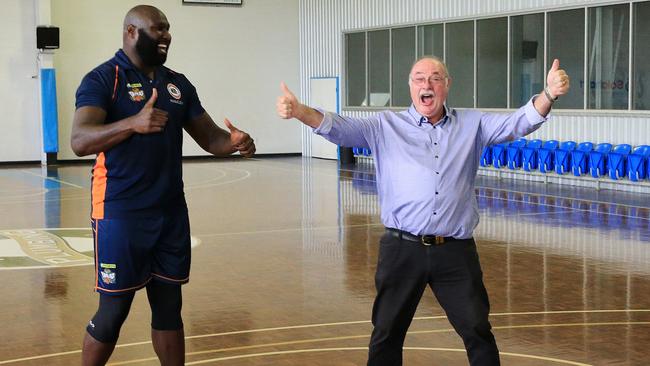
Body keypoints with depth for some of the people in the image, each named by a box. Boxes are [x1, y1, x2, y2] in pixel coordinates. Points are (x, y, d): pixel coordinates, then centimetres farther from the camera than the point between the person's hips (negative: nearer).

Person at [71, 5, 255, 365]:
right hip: (121, 214, -6)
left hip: (172, 214, 6)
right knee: (113, 311, 1)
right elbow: (79, 141, -21)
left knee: (169, 306, 12)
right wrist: (133, 123, -36)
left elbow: (209, 137, 12)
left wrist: (234, 142, -11)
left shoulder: (178, 84, 11)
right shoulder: (102, 79, -8)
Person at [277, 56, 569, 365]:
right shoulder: (386, 126, 5)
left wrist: (548, 95, -18)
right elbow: (341, 129, -6)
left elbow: (518, 123, 1)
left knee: (478, 331, 5)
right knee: (386, 334, 11)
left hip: (456, 251, 1)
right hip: (402, 250, 0)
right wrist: (299, 111, -24)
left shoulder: (472, 124, 10)